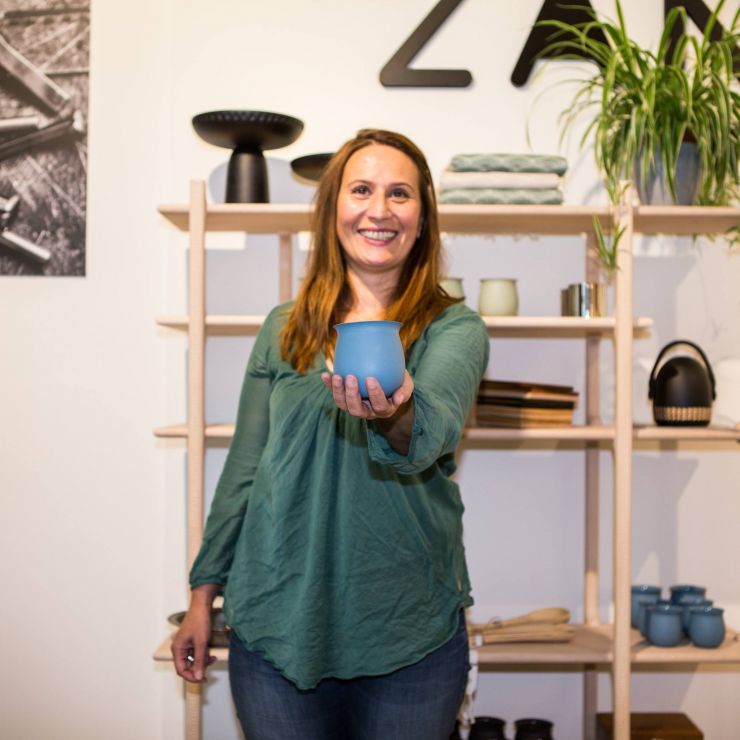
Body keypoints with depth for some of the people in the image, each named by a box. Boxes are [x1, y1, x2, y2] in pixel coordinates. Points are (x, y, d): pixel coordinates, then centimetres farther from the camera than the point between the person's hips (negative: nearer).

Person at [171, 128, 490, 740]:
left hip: (410, 632, -1)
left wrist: (395, 414, -45)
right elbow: (243, 470, 9)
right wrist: (203, 594, 9)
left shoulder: (454, 328, -3)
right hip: (277, 625, 2)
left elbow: (432, 431, -23)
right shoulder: (283, 329, 5)